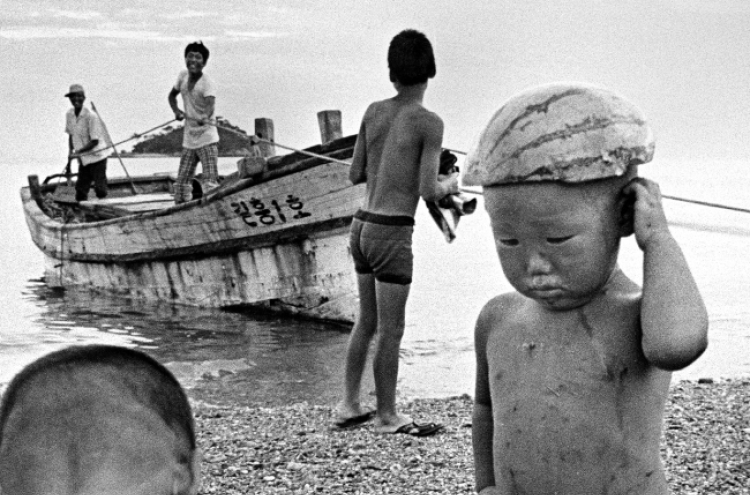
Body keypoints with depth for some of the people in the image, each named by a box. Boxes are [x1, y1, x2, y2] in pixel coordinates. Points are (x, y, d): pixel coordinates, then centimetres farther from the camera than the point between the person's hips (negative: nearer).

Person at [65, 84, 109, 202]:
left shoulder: (91, 116, -18)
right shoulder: (69, 115, 1)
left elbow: (94, 141, -18)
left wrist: (78, 152, -23)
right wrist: (70, 153, 6)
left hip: (96, 157, -6)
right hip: (83, 160, 6)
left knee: (100, 190, -7)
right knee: (80, 189, 6)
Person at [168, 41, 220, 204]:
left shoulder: (207, 83, -15)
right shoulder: (183, 76, 2)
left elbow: (210, 104, -33)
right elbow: (172, 95, 19)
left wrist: (205, 118, -55)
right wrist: (176, 110, -1)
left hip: (206, 138, -6)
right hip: (189, 140, 6)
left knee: (211, 182, -12)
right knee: (181, 182, 10)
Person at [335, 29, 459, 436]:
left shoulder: (374, 112, 6)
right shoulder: (429, 123, -11)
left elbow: (354, 175, 11)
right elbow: (428, 191, -15)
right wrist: (449, 184, 6)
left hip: (362, 225, 7)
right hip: (392, 234, -7)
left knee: (366, 322, 19)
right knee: (391, 331, 4)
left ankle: (349, 406, 27)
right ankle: (387, 417, 15)